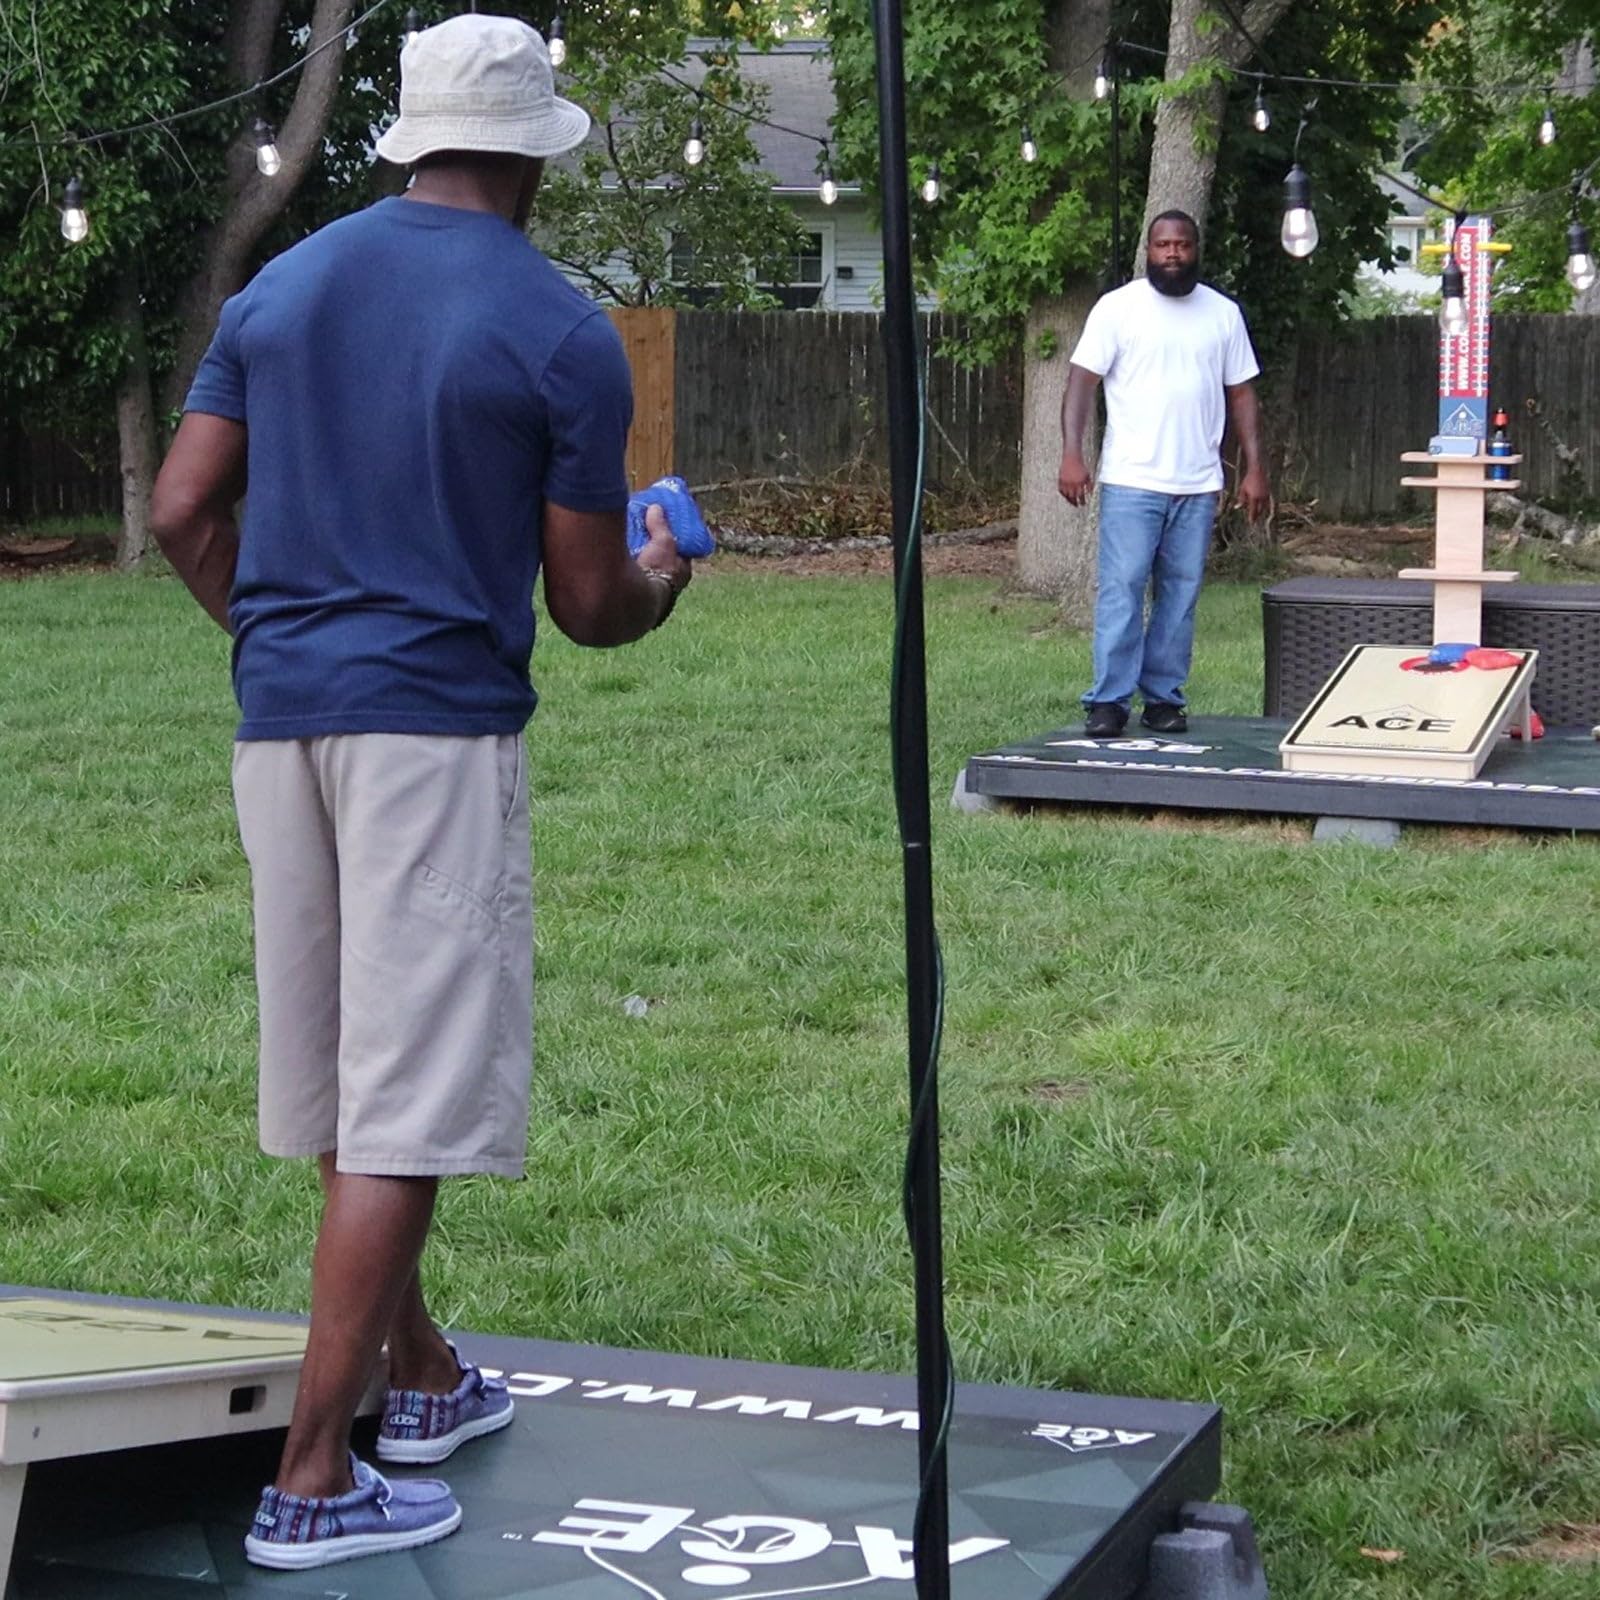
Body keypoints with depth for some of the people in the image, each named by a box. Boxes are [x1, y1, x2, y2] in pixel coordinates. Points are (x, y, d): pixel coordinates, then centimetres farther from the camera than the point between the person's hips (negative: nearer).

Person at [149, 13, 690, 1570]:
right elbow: (587, 604, -4)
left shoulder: (281, 285, 9)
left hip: (279, 720, 7)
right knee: (404, 1104, -4)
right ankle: (311, 1481, -3)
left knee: (342, 1076, 17)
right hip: (439, 726, -6)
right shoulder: (560, 331, -6)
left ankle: (423, 1377, 33)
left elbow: (183, 510, 7)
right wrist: (663, 578, 19)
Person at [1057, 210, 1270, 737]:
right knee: (1121, 590, -7)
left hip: (1198, 485, 3)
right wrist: (1071, 455, -15)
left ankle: (1164, 697, 13)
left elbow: (1241, 394, 13)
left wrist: (1255, 469, 6)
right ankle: (1108, 700, -5)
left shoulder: (1223, 313, 11)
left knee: (1180, 595, 6)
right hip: (1132, 481, -3)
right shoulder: (1118, 307, 1)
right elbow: (1082, 380, -3)